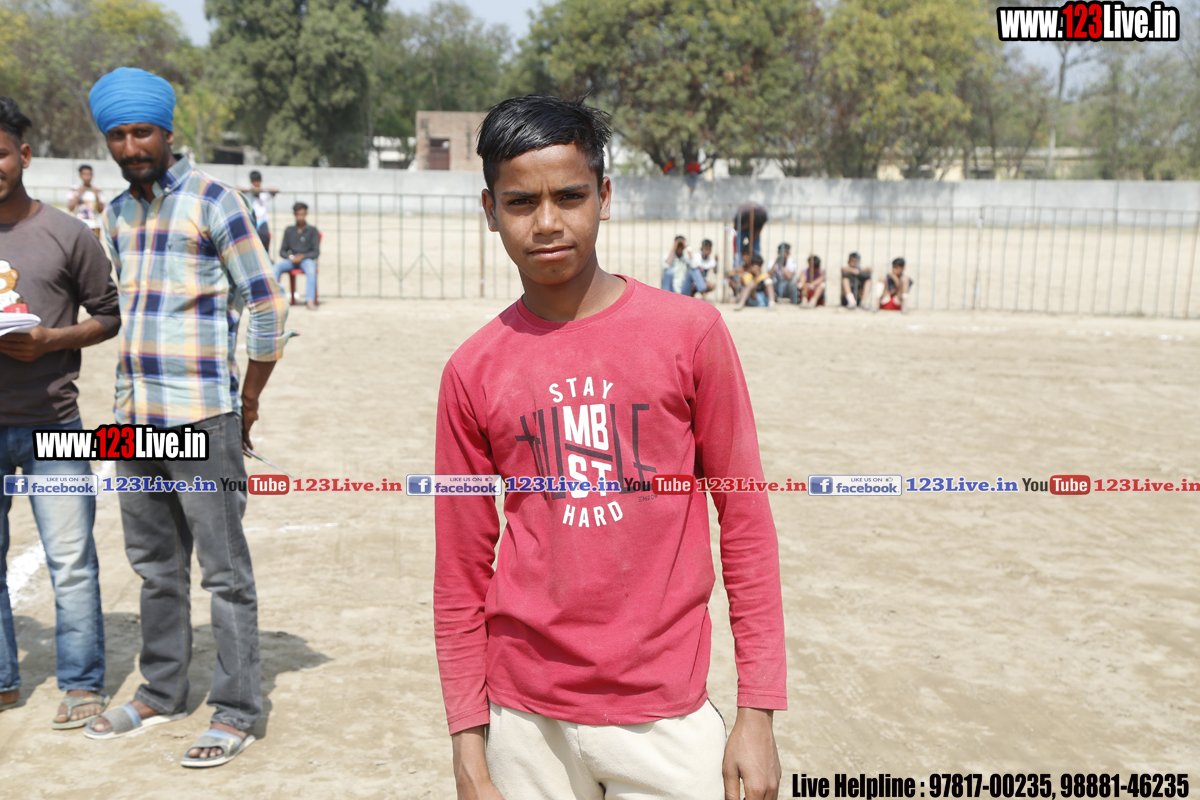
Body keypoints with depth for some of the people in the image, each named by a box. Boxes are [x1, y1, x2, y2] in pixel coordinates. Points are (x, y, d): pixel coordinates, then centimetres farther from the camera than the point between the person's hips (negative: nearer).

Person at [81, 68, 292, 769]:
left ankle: (238, 710, 8)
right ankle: (163, 692, 29)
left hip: (200, 419, -7)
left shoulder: (213, 200, -6)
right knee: (155, 565, 16)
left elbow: (268, 305, -8)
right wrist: (131, 398, 16)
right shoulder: (120, 214, 15)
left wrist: (246, 406, -4)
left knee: (224, 570, -1)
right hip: (134, 418, 7)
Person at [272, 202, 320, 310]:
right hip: (291, 260, 3)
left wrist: (303, 256, -16)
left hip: (307, 259, -3)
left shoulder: (312, 231, 6)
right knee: (276, 267, -29)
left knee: (311, 270, -38)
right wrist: (289, 257, -9)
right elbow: (282, 251, 13)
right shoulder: (289, 230, 14)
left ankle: (309, 300, -49)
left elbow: (316, 252, 1)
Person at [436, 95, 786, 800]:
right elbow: (462, 571, 4)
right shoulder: (474, 372, -1)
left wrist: (759, 713, -4)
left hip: (667, 714, -1)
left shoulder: (690, 333, -5)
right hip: (524, 716, 2)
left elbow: (746, 523, -2)